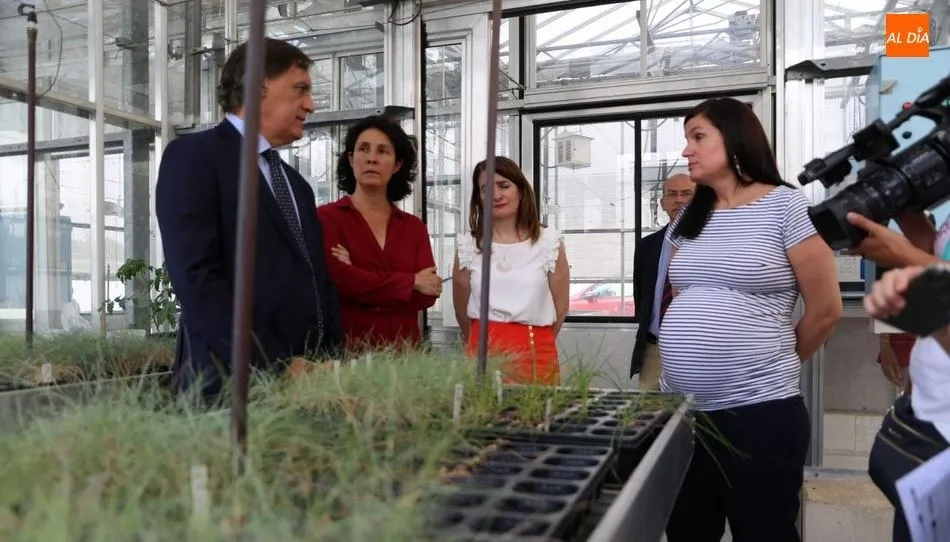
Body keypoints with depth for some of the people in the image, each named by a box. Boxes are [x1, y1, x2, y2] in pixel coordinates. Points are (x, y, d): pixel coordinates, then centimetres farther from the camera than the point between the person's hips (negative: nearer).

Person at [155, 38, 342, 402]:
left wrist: (329, 359, 1)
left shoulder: (297, 185, 19)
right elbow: (196, 279, -16)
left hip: (306, 379, 7)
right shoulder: (193, 155, -4)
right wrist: (276, 366, -19)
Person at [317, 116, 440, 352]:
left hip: (403, 348, 3)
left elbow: (427, 295, -1)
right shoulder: (327, 217, -2)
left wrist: (361, 282, -13)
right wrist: (411, 283, -6)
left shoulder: (414, 227, 9)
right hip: (347, 349, -3)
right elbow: (337, 279, -16)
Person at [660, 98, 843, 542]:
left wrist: (777, 365, 8)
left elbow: (826, 310, -4)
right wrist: (688, 361, 9)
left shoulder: (786, 207, -6)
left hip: (759, 412, -6)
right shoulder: (687, 219, 13)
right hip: (680, 408, 6)